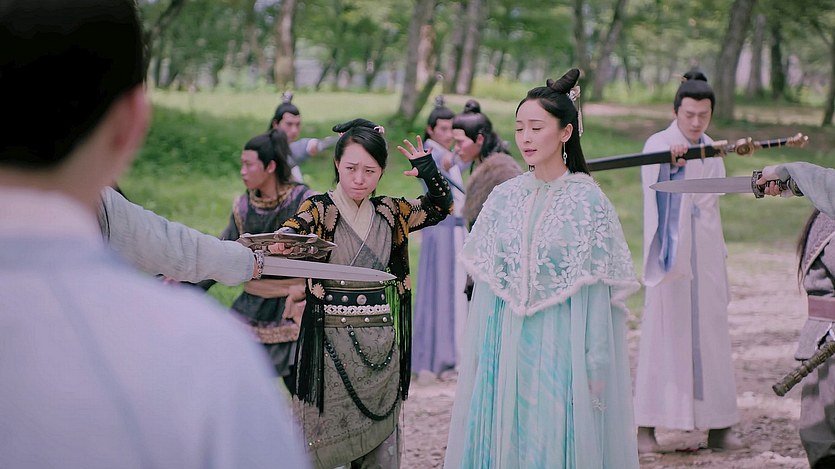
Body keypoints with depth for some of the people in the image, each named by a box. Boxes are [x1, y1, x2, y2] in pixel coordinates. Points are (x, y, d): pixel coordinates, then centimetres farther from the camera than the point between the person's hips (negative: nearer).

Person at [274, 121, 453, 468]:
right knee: (325, 439, 1)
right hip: (332, 341, -4)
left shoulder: (390, 212, 8)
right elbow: (289, 235, -24)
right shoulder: (320, 209, -6)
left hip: (382, 342, 4)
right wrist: (279, 246, -49)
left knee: (379, 437, 11)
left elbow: (442, 206, 17)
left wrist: (428, 172, -3)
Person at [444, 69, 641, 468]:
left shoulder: (588, 201, -6)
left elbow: (597, 291, -7)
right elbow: (486, 281, 9)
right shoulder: (504, 198, 6)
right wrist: (476, 357, 8)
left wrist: (596, 368, -9)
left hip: (560, 346, -4)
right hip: (504, 344, 4)